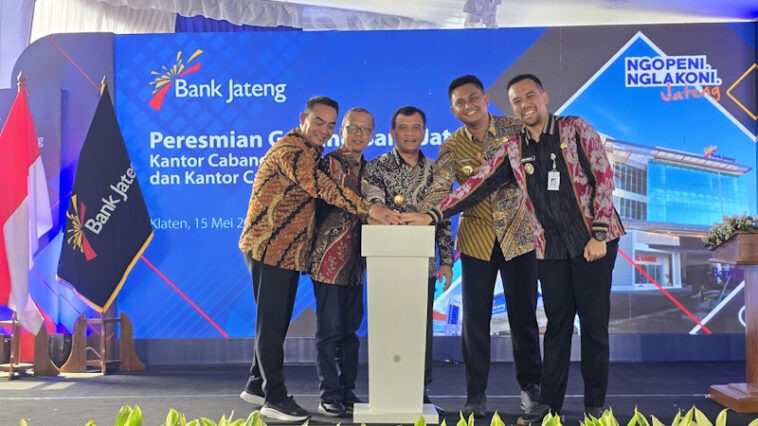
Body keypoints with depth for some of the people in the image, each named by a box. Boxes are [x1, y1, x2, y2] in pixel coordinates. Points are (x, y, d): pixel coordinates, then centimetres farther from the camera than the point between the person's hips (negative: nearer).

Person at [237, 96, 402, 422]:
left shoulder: (311, 152, 17)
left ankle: (257, 385, 28)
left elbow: (319, 192, 12)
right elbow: (321, 187, -29)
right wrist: (368, 209, -34)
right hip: (269, 247, -9)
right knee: (272, 322, -2)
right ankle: (275, 398, 7)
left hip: (290, 251, 9)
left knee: (277, 321, 15)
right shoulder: (289, 150, -15)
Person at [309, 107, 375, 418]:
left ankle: (347, 392, 22)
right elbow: (337, 202, -14)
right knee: (329, 329, 0)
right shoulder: (330, 162, -5)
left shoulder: (366, 168, 15)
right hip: (330, 258, -7)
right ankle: (329, 396, 10)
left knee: (350, 329, 12)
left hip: (354, 260, 7)